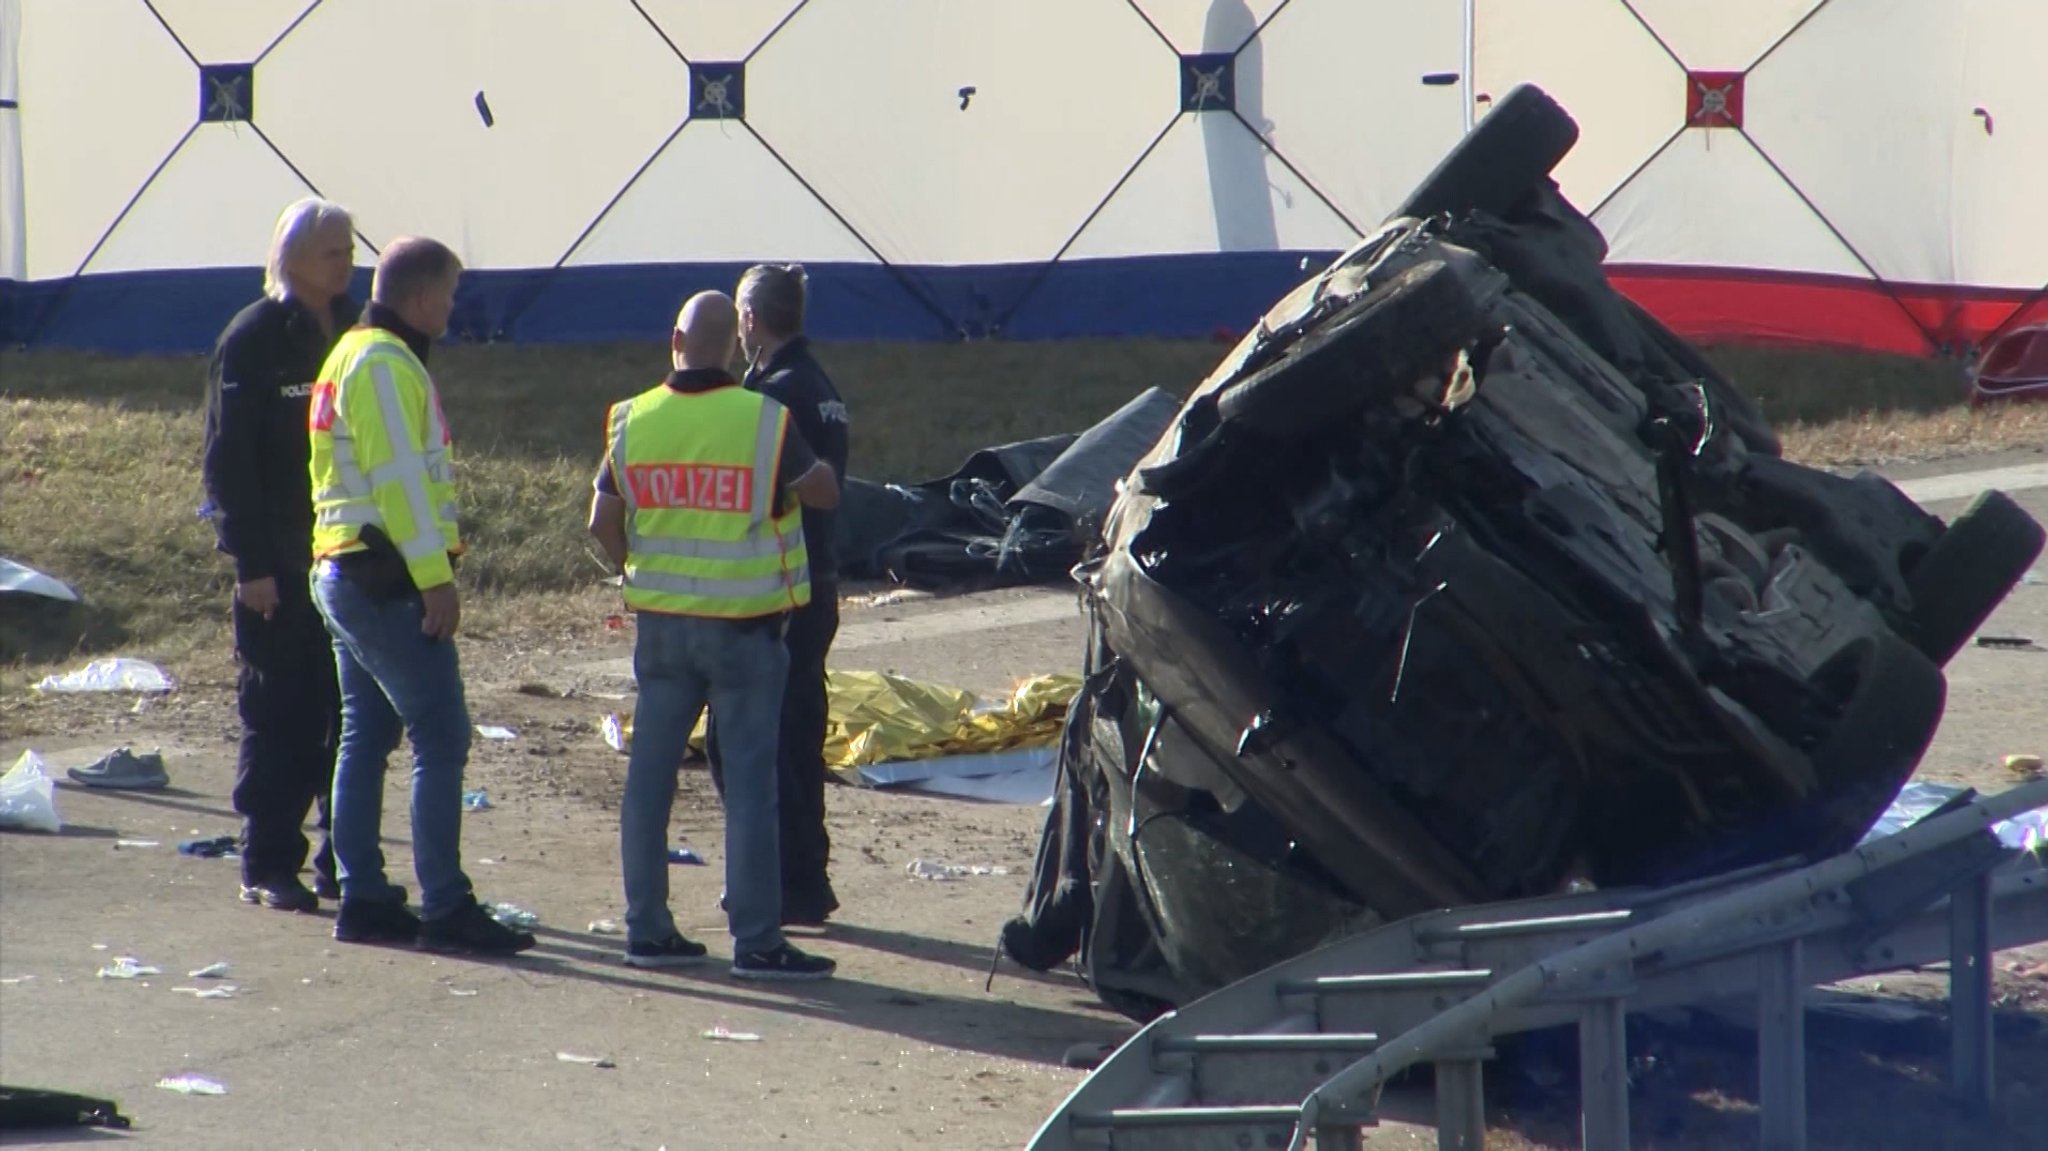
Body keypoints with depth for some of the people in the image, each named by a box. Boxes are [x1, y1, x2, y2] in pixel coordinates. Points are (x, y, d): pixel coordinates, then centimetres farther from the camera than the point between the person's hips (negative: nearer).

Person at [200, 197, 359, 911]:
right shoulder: (254, 340, -7)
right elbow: (228, 459, -10)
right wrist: (251, 563, -15)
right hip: (281, 565, -5)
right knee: (278, 716, -1)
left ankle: (344, 863, 12)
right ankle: (267, 867, 5)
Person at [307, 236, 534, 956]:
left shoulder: (352, 356, 19)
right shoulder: (385, 364, -14)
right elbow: (400, 478, -20)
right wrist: (436, 579, -20)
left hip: (344, 574, 11)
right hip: (388, 581, -11)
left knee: (366, 737, 12)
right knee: (442, 740, -10)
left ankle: (363, 898, 14)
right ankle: (445, 908, -11)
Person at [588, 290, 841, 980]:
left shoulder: (632, 421, -1)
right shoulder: (764, 420, -12)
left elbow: (603, 523, 4)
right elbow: (823, 493, -3)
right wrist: (807, 461, 19)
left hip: (661, 621, 4)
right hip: (744, 625, -4)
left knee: (650, 773, 11)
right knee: (749, 780, -1)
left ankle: (647, 929, 14)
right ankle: (756, 941, -2)